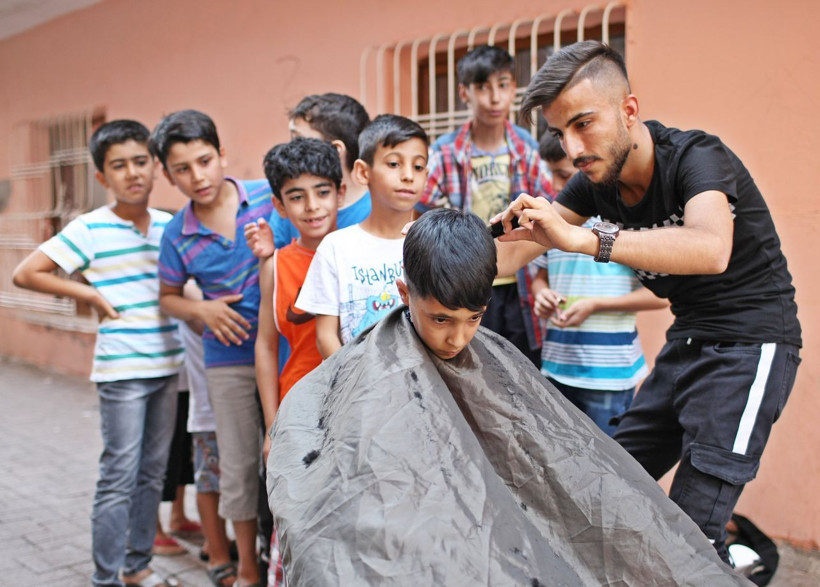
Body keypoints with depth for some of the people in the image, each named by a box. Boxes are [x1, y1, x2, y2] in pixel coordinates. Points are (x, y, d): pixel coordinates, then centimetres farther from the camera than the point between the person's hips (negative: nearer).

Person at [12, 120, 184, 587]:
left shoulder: (170, 225, 6)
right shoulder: (90, 229, -8)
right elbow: (26, 274, -9)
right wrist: (90, 295, -9)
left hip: (167, 365, 5)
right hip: (121, 371, -5)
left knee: (153, 472, 14)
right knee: (119, 478, -2)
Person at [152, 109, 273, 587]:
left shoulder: (268, 196, -8)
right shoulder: (178, 235, -1)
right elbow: (169, 296, 13)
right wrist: (203, 310, -7)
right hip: (230, 358, 2)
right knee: (239, 467, 12)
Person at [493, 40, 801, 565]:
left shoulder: (696, 157, -23)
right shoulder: (596, 183, -1)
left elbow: (710, 249, -44)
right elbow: (517, 249, 2)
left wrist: (584, 238, -51)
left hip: (749, 344, -8)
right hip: (686, 341, 8)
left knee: (692, 525, -14)